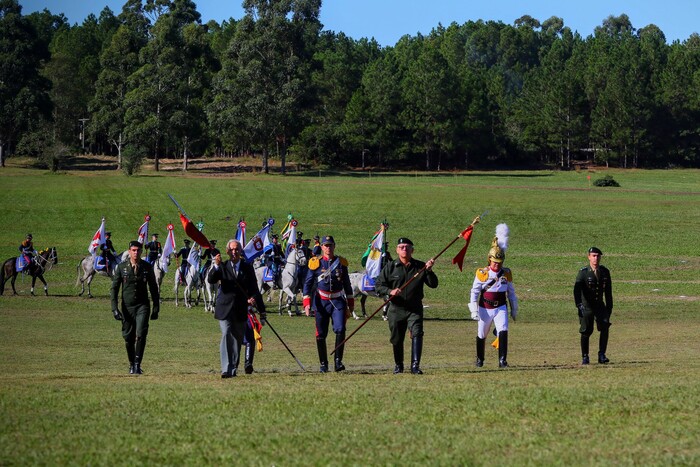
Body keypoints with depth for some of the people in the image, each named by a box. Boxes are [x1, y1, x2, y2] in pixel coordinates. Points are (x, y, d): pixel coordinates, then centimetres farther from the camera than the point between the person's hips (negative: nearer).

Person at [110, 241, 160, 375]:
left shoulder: (147, 267, 2)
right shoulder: (121, 267, -1)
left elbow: (153, 288, 11)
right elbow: (114, 288, 0)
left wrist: (156, 308, 7)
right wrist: (115, 308, -9)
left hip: (142, 306, 0)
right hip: (127, 307, 0)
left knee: (141, 334, -17)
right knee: (129, 338, 7)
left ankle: (137, 364, -13)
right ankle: (131, 364, 25)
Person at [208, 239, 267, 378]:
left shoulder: (248, 268, 7)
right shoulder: (222, 267, 3)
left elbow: (254, 289, 7)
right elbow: (211, 279, -13)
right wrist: (216, 266, -29)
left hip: (241, 310, 3)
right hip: (225, 308, -3)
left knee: (237, 339, 9)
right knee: (226, 336, -16)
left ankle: (233, 369, 21)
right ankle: (226, 369, -21)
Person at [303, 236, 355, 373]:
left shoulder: (341, 262, 8)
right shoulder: (316, 263, 1)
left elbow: (347, 284, 17)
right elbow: (308, 283, 1)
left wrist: (350, 303, 17)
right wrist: (307, 303, -9)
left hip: (338, 301, 1)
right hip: (321, 302, -1)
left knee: (340, 330, -16)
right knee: (321, 334, 1)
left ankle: (338, 361, -11)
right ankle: (323, 364, 11)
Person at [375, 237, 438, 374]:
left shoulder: (420, 266, 4)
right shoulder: (390, 267, 3)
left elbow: (433, 284, 1)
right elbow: (378, 285, 1)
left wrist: (429, 271, -16)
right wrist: (390, 291, -18)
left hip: (414, 309, -1)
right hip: (396, 309, 1)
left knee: (417, 334, -19)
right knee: (396, 339, 9)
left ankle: (415, 365, -24)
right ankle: (398, 366, 30)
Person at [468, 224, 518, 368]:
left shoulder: (506, 273, 0)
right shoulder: (482, 273, -8)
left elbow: (511, 292, 11)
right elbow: (474, 292, -6)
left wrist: (514, 309, 14)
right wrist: (474, 310, -12)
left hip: (501, 308, 1)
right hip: (485, 308, -1)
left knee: (503, 332, -19)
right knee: (481, 335, 11)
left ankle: (502, 360, -19)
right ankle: (479, 359, 32)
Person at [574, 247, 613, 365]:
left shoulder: (605, 272, 4)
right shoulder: (583, 272, -9)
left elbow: (608, 291, 12)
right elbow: (577, 289, -21)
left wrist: (609, 307, 9)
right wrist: (579, 305, -35)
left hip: (599, 305, 3)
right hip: (586, 306, -3)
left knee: (605, 327, -16)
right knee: (586, 331, -2)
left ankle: (602, 355, -9)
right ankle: (585, 357, 14)